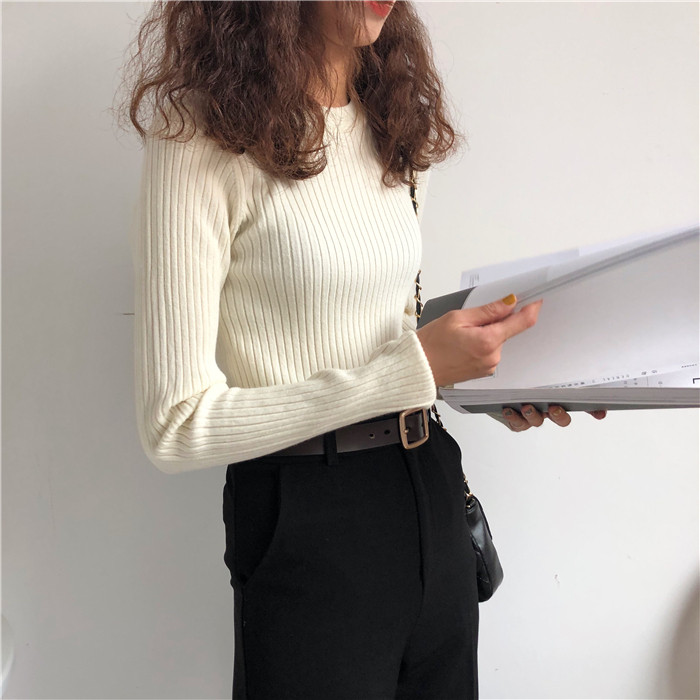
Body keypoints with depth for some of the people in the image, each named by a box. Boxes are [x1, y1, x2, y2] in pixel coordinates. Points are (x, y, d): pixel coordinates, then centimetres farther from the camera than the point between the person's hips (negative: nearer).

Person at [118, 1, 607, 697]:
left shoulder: (393, 128, 8)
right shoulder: (205, 141, -15)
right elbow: (175, 427, -18)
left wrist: (491, 375, -2)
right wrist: (415, 365, -20)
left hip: (431, 487, 7)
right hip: (307, 519, -7)